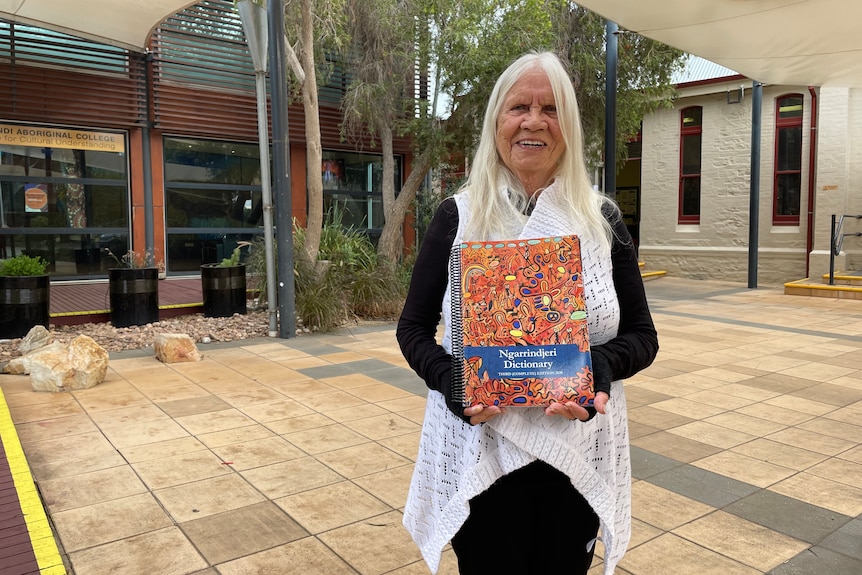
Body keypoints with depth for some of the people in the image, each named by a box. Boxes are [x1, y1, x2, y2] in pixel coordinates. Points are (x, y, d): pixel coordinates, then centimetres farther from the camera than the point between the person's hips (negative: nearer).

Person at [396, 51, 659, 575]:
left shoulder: (603, 220, 0)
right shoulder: (458, 216, -3)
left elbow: (642, 337, 2)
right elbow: (414, 328, 2)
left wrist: (599, 368, -19)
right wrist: (451, 381, -17)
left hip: (578, 455, 2)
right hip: (479, 453, -1)